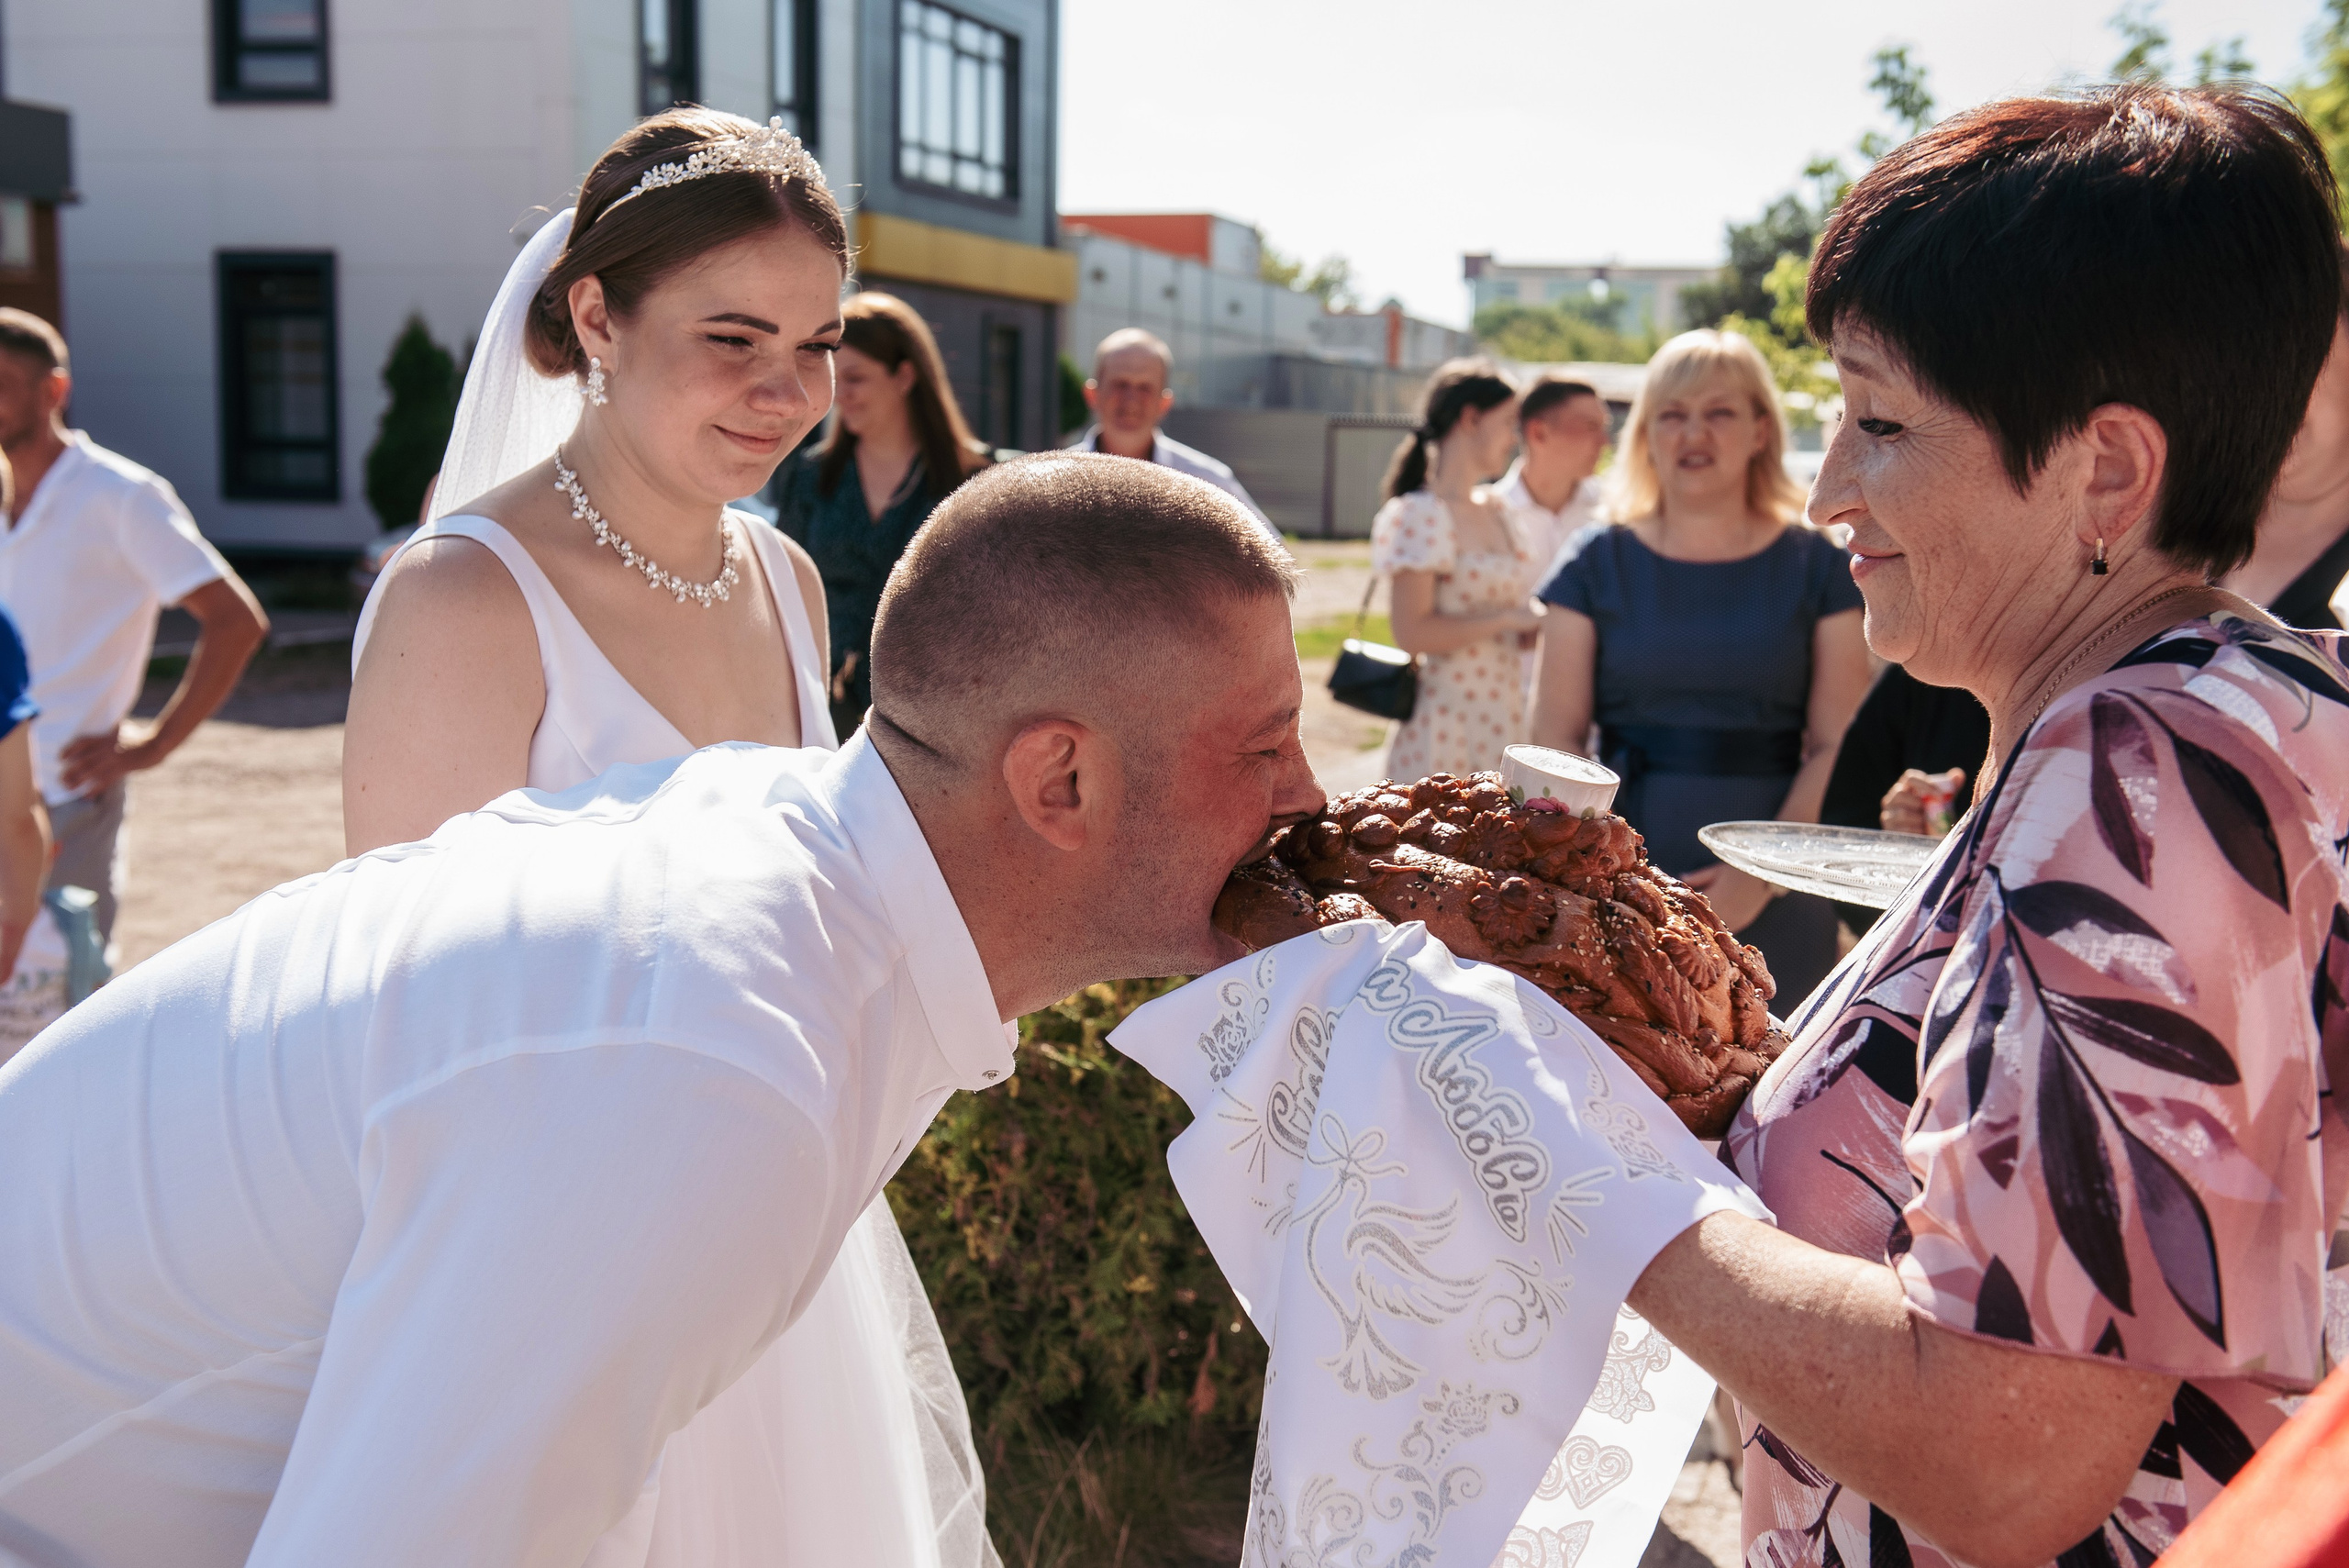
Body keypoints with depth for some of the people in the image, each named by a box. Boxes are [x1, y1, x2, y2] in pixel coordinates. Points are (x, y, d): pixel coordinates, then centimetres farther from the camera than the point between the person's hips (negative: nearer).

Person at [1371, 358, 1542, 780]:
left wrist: (1540, 620, 6)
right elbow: (1412, 632, -19)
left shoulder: (1493, 509, 13)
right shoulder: (1420, 516, -12)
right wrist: (1510, 619, -16)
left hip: (1502, 725, 8)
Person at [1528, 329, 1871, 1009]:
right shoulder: (1598, 561, 8)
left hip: (1774, 903, 0)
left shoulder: (1817, 565, 6)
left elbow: (1838, 747, 0)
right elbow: (1556, 736, 3)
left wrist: (1762, 874, -12)